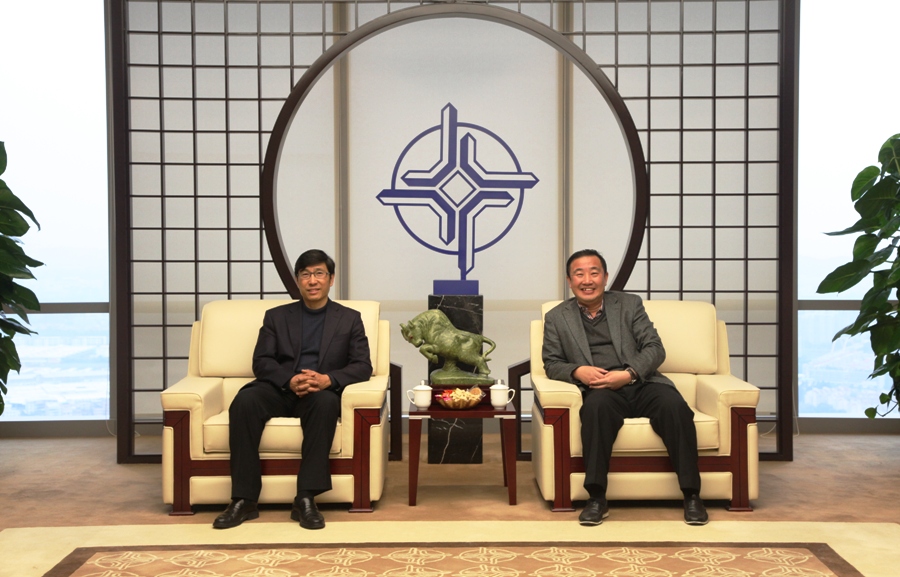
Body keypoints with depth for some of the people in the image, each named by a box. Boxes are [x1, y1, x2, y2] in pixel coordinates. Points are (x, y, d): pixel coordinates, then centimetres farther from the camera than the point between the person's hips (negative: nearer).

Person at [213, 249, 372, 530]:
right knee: (245, 400, -31)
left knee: (326, 401, -37)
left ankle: (306, 499, -34)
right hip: (280, 390, 1)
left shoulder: (349, 319, 14)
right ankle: (244, 500, -29)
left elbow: (362, 367, 3)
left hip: (321, 393, -1)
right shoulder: (276, 316, 16)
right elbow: (261, 362, 4)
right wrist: (290, 380, -17)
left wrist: (328, 379, -18)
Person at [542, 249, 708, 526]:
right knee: (597, 405, -37)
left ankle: (691, 495, -21)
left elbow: (655, 348, 6)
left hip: (641, 383, 1)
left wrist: (629, 373, -14)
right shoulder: (557, 317, 15)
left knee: (675, 406, -30)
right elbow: (551, 363, 10)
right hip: (600, 390, -1)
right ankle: (597, 498, -33)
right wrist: (577, 371, -13)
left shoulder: (630, 304, 14)